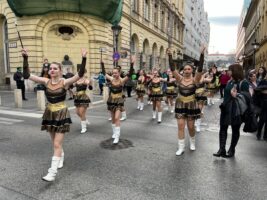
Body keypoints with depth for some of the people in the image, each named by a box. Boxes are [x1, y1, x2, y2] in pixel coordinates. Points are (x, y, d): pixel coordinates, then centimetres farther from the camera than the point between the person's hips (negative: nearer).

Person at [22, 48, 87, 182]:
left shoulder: (65, 82, -12)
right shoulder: (46, 81, -2)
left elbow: (80, 74, -25)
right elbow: (27, 75, -8)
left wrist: (84, 59, -36)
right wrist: (25, 58, -16)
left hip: (61, 114, -5)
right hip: (49, 114, 5)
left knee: (57, 144, -5)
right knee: (55, 141, 20)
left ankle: (52, 172, 1)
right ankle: (61, 157, 48)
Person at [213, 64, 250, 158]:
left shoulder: (243, 83, -11)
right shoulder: (229, 82, 8)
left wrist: (236, 95, -29)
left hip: (236, 110, -6)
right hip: (226, 109, 6)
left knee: (235, 130, 10)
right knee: (223, 128, 3)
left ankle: (232, 150, 22)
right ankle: (222, 149, 5)